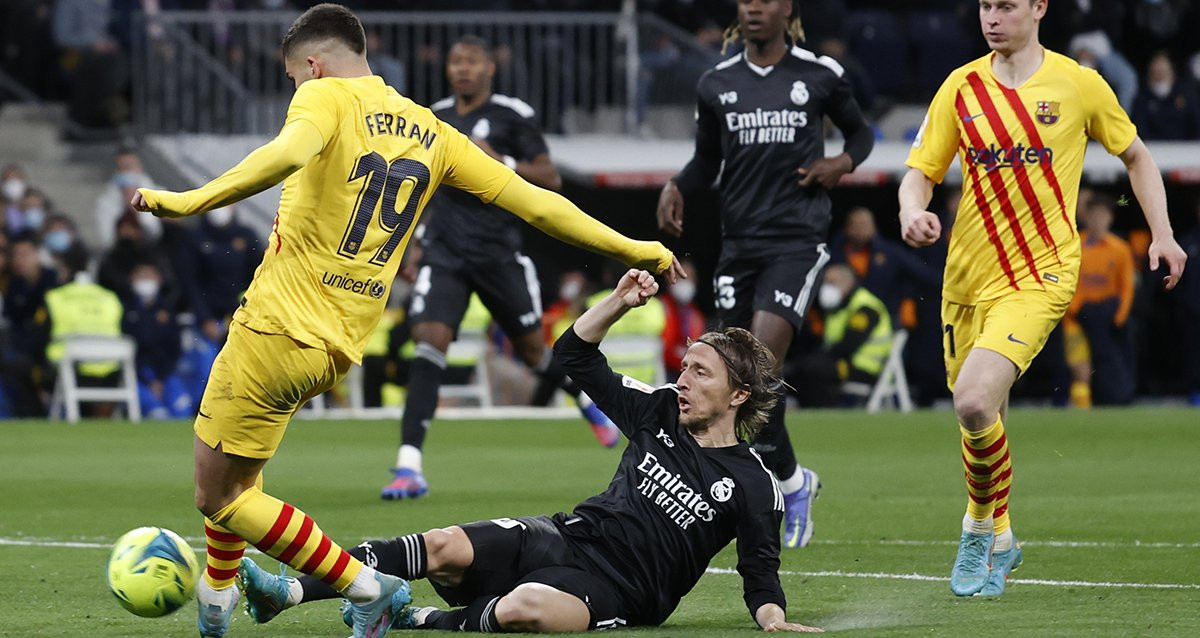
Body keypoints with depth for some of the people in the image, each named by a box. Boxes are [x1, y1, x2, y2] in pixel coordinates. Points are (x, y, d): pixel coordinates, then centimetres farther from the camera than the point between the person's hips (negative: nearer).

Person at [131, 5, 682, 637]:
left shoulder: (326, 97, -6)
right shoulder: (429, 132, 13)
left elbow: (289, 152, -31)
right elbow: (535, 203, 12)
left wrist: (190, 201, -39)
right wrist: (633, 249, 21)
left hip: (279, 330, -8)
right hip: (341, 348, 8)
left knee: (220, 499, 1)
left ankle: (363, 585, -6)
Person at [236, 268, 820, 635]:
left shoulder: (753, 486, 0)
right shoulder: (660, 415, 14)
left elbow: (761, 573, 2)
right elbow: (575, 355, 19)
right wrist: (620, 302, 4)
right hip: (568, 537, 5)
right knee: (447, 546, -20)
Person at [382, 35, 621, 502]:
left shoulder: (512, 116, -3)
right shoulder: (434, 117, 10)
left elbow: (550, 180, -5)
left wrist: (501, 162, -18)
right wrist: (415, 242, 17)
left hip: (499, 252, -2)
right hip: (444, 253, 2)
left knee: (531, 348, 9)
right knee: (429, 338, -17)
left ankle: (588, 398, 44)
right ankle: (409, 467, -22)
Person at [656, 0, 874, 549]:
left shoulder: (820, 76, 2)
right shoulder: (717, 85, 9)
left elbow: (860, 133, 17)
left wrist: (843, 164, -3)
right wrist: (676, 187, -1)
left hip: (797, 240, -4)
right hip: (740, 241, 4)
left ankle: (786, 483, -4)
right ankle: (793, 481, 21)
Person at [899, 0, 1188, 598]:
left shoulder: (1078, 83, -1)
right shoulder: (962, 87, 4)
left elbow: (1135, 155, 13)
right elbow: (921, 170, 6)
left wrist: (1162, 235, 7)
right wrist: (911, 211, -17)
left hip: (1040, 274, -4)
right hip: (968, 274, 4)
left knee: (974, 402, -23)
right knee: (980, 416, 11)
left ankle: (981, 526, 1)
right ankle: (999, 541, 35)